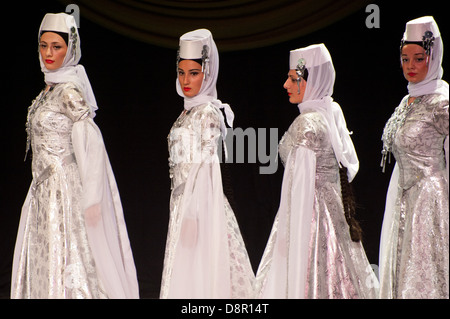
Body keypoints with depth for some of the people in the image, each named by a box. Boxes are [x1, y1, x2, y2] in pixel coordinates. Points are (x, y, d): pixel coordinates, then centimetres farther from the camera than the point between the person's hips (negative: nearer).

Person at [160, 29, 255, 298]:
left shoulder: (208, 112, -12)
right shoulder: (189, 112, 14)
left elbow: (207, 167, -16)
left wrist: (192, 215, -19)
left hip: (202, 205, -9)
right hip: (186, 206, 9)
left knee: (196, 280, -7)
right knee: (185, 276, 9)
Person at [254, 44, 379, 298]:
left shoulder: (306, 124, -17)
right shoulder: (333, 114, 8)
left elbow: (300, 186, -18)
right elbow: (351, 164, 15)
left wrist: (288, 235, -16)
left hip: (309, 215, -9)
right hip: (336, 211, 9)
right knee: (334, 277, 12)